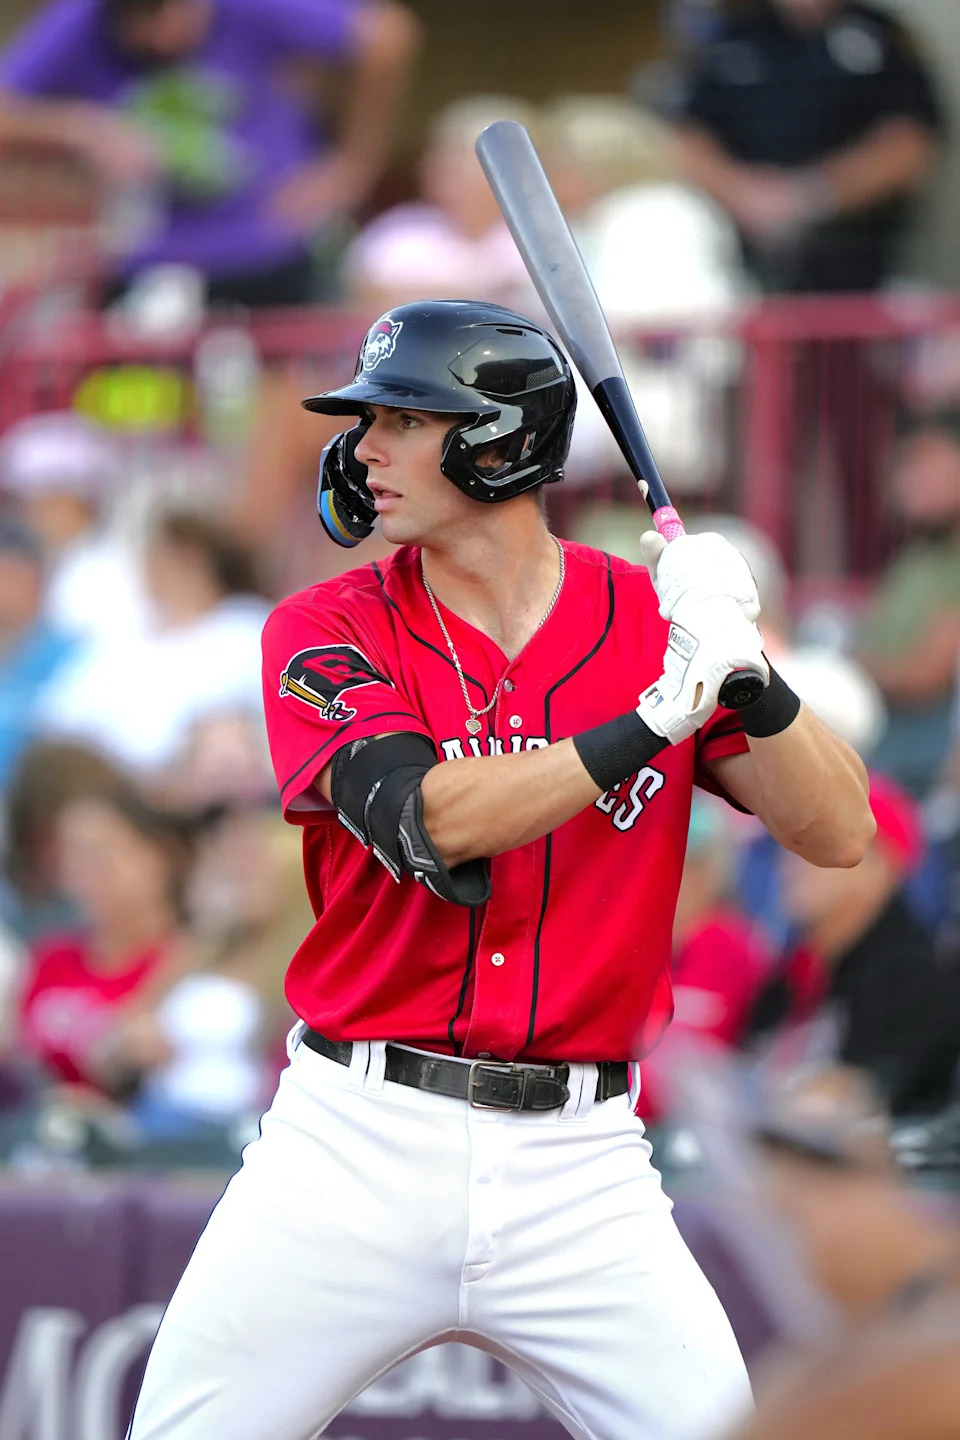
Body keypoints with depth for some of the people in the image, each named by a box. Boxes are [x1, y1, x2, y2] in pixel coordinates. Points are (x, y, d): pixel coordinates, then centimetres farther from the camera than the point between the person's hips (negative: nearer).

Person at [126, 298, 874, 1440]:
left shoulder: (655, 617, 4)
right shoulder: (327, 631, 0)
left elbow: (838, 835, -4)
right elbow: (428, 825, -18)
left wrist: (746, 670, -21)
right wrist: (655, 715, -24)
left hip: (578, 1169, 1)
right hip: (354, 1148, 0)